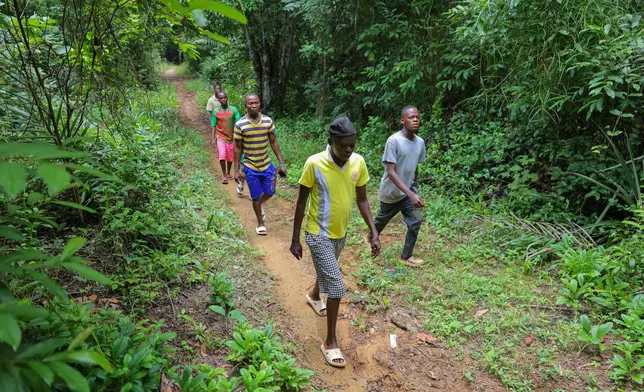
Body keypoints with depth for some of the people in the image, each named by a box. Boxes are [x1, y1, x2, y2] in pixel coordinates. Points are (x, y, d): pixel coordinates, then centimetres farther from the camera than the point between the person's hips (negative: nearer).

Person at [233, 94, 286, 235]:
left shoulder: (268, 121, -6)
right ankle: (260, 223, 30)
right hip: (250, 168, -2)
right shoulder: (240, 124, -13)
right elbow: (238, 148, -7)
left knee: (270, 192, 13)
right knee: (255, 197, 9)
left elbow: (273, 142, 2)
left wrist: (281, 163, 0)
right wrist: (236, 170, -6)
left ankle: (260, 203, 47)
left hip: (267, 165, 3)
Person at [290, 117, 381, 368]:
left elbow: (362, 199, 1)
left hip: (341, 233, 6)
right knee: (336, 287, -7)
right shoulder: (315, 163, -22)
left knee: (327, 272, 29)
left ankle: (314, 296, 62)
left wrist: (374, 233, -4)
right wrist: (295, 239, -10)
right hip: (319, 234, -5)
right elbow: (301, 202, -13)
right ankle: (330, 342, 11)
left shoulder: (358, 163, -9)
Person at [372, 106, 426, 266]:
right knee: (382, 220, 16)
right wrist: (411, 194, -36)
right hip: (391, 192, -5)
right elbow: (391, 172, -29)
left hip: (409, 190, 5)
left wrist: (415, 190, 17)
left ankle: (406, 256, 13)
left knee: (416, 220, -5)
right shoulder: (393, 141, -25)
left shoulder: (420, 142, -4)